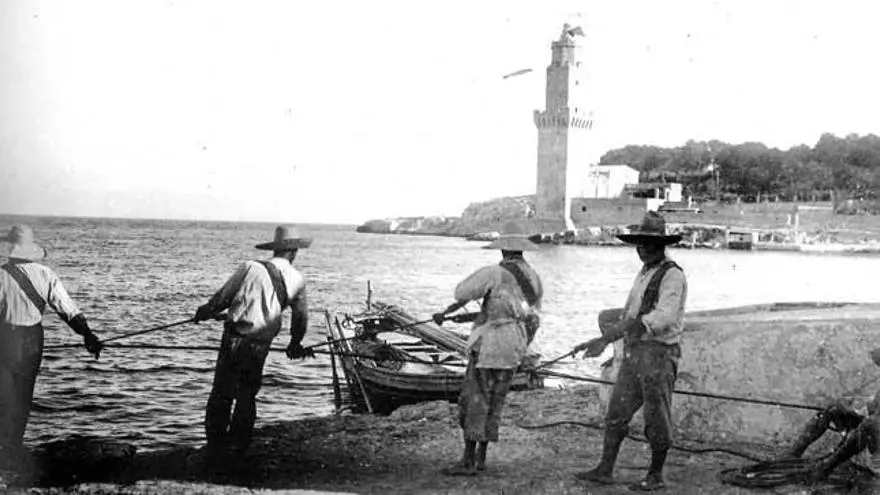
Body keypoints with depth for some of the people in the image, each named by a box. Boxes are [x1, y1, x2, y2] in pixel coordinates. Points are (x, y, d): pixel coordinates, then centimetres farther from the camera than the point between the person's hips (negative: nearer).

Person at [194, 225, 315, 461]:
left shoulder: (250, 268, -5)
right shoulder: (297, 280, 4)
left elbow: (222, 298, -2)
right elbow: (301, 316, 12)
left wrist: (205, 311, 18)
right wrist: (295, 345, 28)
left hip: (234, 340, -2)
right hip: (260, 347, 2)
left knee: (221, 394, 6)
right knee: (247, 397, 17)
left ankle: (215, 448, 8)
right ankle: (237, 447, 19)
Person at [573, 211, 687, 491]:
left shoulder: (672, 275, -11)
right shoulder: (644, 275, 18)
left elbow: (665, 316, -26)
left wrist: (627, 328, -35)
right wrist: (604, 340, 18)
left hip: (659, 353, -8)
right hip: (634, 352, 8)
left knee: (657, 419, 2)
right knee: (617, 412, 6)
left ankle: (656, 476, 13)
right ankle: (605, 470, 9)